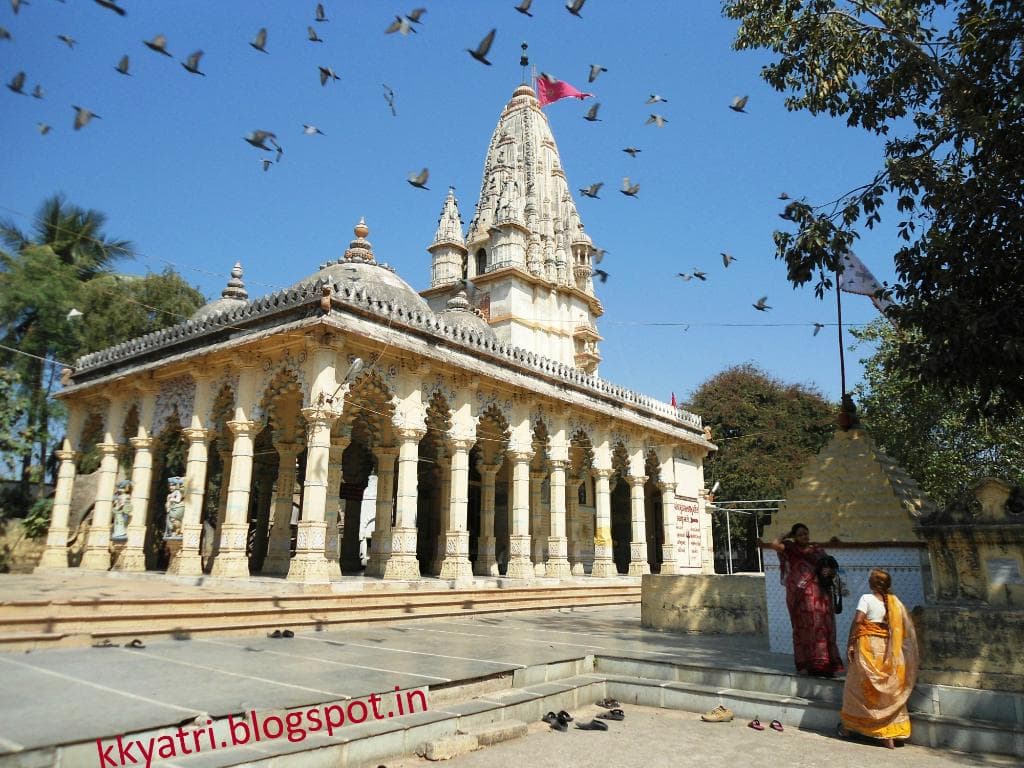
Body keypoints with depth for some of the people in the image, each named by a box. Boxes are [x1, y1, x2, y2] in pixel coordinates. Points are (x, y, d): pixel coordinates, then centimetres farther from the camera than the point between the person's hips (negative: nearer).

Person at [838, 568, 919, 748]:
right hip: (886, 649, 4)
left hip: (867, 645, -4)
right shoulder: (893, 601, 6)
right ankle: (889, 736, 10)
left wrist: (850, 643, -12)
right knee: (887, 689, 11)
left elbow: (857, 620, -18)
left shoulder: (866, 598, -9)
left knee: (857, 685, 10)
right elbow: (905, 626, 5)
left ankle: (847, 726, 20)